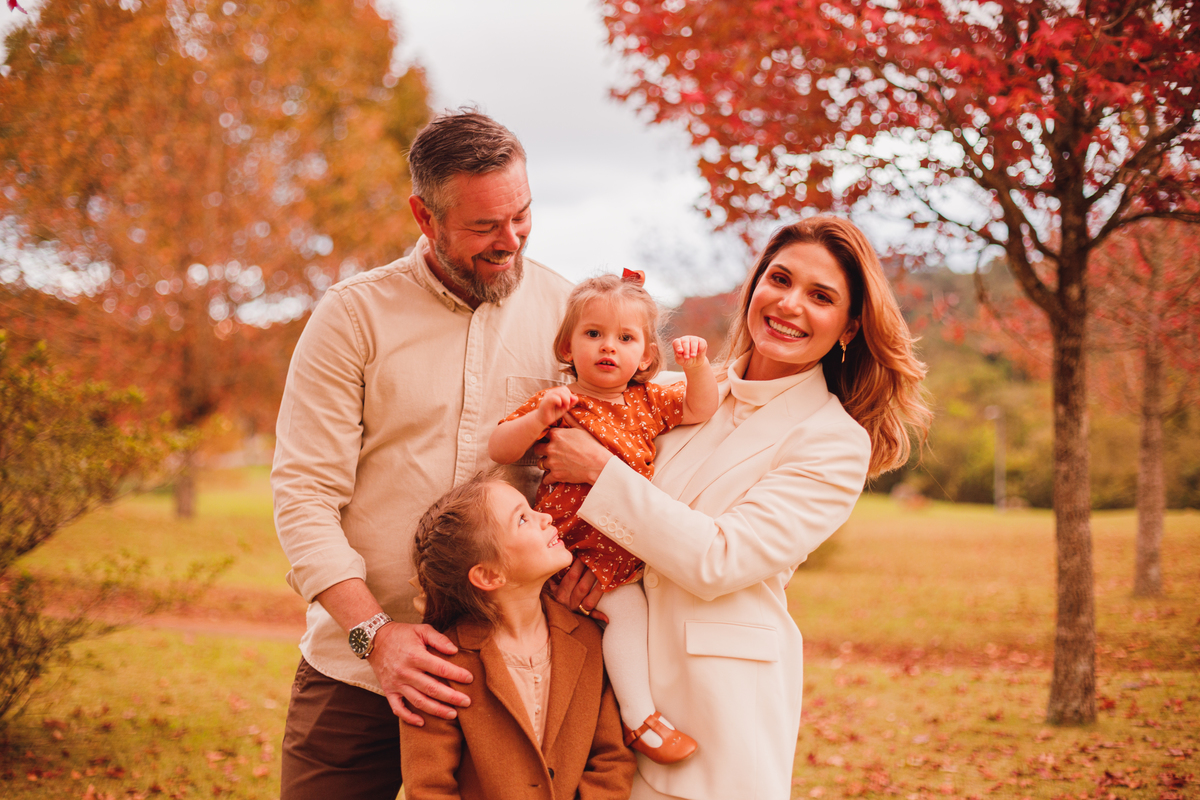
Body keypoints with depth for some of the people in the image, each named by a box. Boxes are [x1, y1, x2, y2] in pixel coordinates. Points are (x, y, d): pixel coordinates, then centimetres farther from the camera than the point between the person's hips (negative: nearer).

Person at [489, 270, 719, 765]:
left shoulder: (648, 403, 7)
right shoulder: (560, 404, -9)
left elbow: (700, 409, 7)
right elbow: (498, 450, -13)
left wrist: (698, 365, -11)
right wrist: (538, 419, -31)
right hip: (586, 543, -6)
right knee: (626, 607, -17)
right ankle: (638, 718, -7)